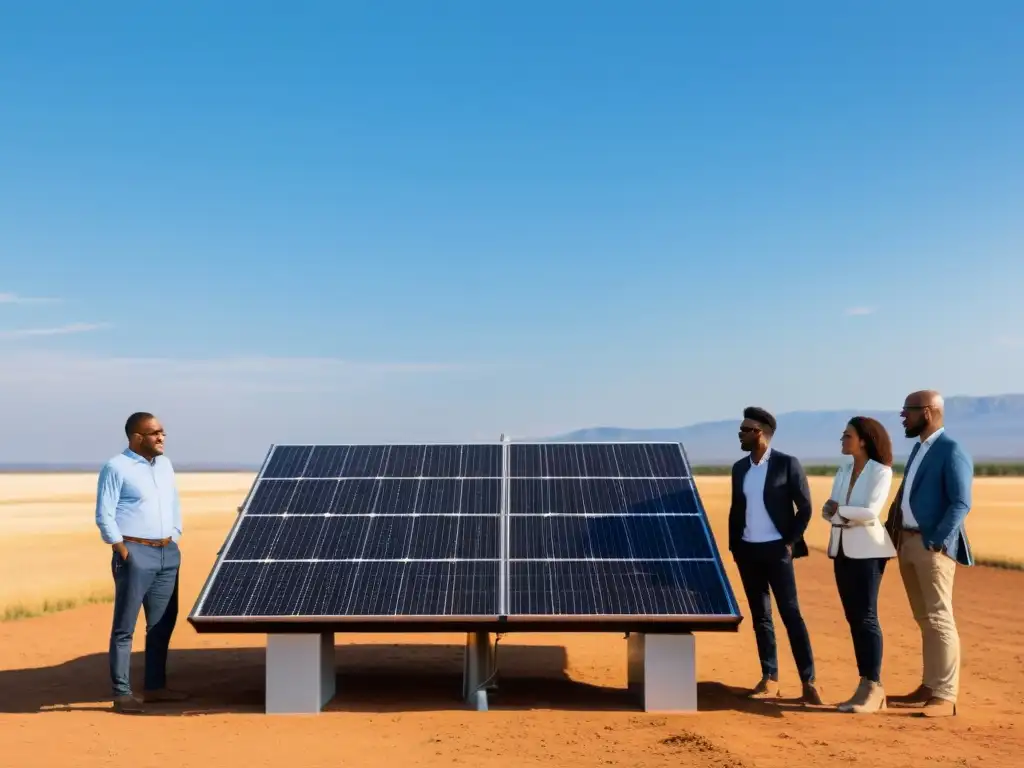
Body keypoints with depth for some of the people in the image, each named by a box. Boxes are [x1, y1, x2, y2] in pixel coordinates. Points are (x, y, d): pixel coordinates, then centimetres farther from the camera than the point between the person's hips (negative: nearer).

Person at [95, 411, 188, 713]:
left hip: (168, 553, 7)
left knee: (162, 624, 12)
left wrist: (174, 539, 10)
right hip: (136, 553, -7)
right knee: (125, 627, -1)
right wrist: (123, 552, -14)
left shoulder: (165, 465, 13)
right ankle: (122, 693, 3)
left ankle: (155, 686, 22)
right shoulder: (116, 468, -9)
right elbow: (104, 515, -11)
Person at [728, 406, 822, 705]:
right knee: (760, 616, 9)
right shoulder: (739, 467, 9)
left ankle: (809, 682, -5)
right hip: (747, 551, 6)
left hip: (776, 549, -5)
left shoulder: (787, 464, -7)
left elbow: (804, 508, -5)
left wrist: (791, 542, -10)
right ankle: (769, 679, 15)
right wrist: (733, 546, 9)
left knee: (791, 614, -7)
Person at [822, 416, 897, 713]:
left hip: (867, 549, -7)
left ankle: (873, 688, -3)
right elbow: (828, 510, 7)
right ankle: (867, 686, 12)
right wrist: (849, 517, -13)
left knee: (866, 617, -8)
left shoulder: (881, 471, -7)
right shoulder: (843, 471, 14)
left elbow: (870, 512, -18)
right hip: (841, 548, 7)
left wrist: (840, 510, -5)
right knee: (853, 618, 7)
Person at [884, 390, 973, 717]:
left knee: (939, 619, -6)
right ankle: (929, 687, 22)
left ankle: (945, 696, -2)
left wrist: (937, 542, -22)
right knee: (925, 619, 14)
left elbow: (961, 503, -17)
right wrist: (891, 530, 11)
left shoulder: (952, 451, -11)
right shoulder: (919, 448, 16)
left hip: (932, 545, -9)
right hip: (907, 542, 9)